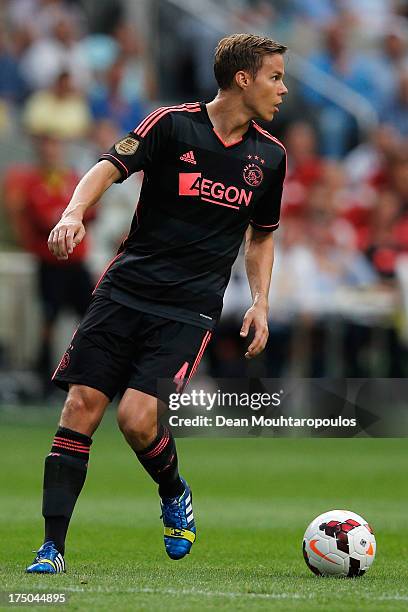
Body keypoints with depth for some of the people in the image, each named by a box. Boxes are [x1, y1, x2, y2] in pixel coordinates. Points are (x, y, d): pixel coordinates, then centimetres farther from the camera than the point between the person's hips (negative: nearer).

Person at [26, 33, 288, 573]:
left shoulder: (269, 156, 10)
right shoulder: (173, 124, -2)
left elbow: (261, 236, 23)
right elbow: (109, 168, -9)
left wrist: (260, 303, 11)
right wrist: (75, 211, -29)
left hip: (190, 310, 1)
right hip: (127, 287, -1)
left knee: (137, 418, -16)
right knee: (81, 405, -8)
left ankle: (174, 497, 16)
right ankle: (52, 548, -2)